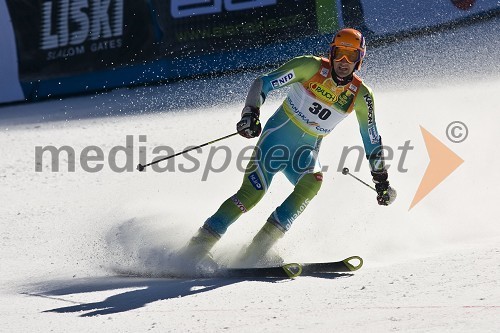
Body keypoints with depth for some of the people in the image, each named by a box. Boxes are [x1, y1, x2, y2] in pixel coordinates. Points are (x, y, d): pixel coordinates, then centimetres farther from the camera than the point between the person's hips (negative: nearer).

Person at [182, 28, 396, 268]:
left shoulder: (361, 95, -2)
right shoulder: (311, 67, -11)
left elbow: (372, 141, 9)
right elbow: (263, 83, -12)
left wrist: (382, 181, 9)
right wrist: (251, 114, -28)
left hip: (306, 152, 3)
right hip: (279, 136, -3)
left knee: (311, 183, -29)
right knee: (252, 192, -20)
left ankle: (257, 250, -29)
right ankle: (200, 243, -7)